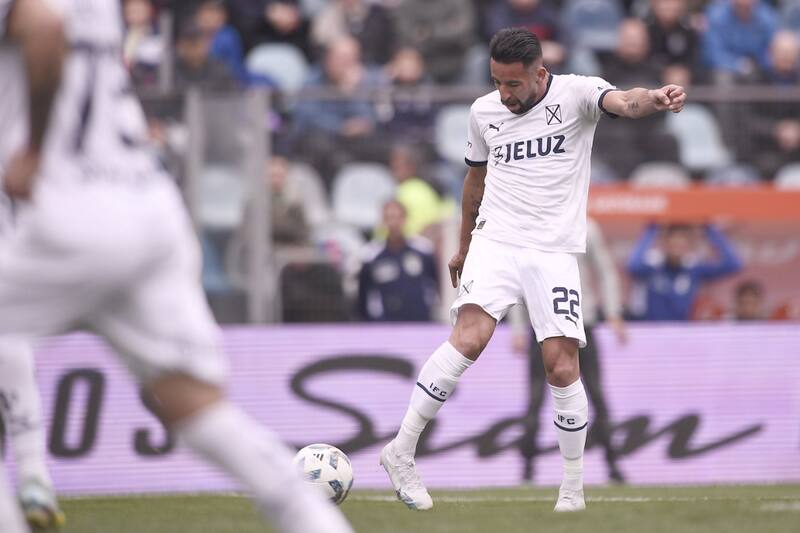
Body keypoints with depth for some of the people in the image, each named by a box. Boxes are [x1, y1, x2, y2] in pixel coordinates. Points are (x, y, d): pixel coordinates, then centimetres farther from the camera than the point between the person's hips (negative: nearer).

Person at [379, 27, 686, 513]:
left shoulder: (575, 93, -4)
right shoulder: (484, 112, 8)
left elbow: (623, 103, -25)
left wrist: (654, 99, -49)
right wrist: (463, 248, 33)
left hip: (554, 250, -1)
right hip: (495, 240, 1)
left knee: (562, 367, -7)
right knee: (470, 337, -23)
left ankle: (574, 490, 9)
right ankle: (402, 451, -17)